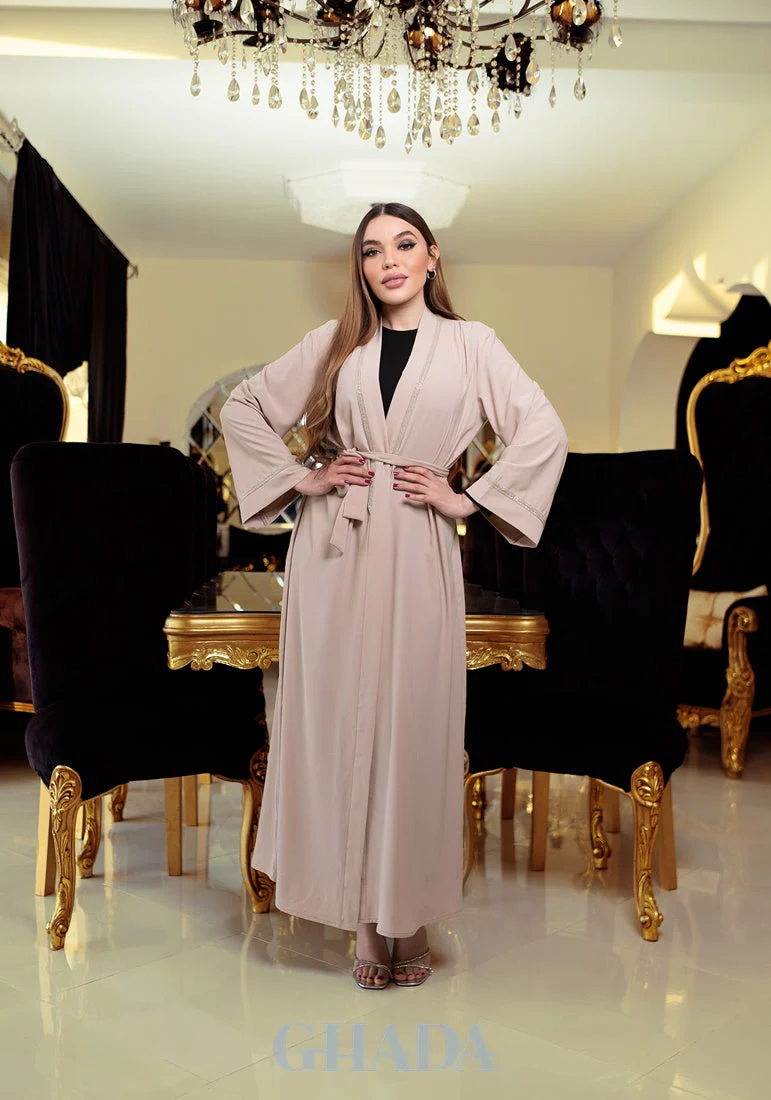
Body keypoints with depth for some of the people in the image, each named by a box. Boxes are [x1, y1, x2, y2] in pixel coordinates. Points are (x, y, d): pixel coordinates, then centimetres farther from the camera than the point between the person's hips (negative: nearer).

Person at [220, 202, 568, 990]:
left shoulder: (469, 343, 7)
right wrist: (298, 478, 5)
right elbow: (241, 408, 16)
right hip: (333, 549, 2)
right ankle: (363, 920, 15)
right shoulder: (334, 342, 12)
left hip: (418, 551, -1)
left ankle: (410, 916, 15)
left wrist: (467, 499, -3)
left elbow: (544, 432, 0)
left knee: (413, 722, 1)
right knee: (338, 718, 2)